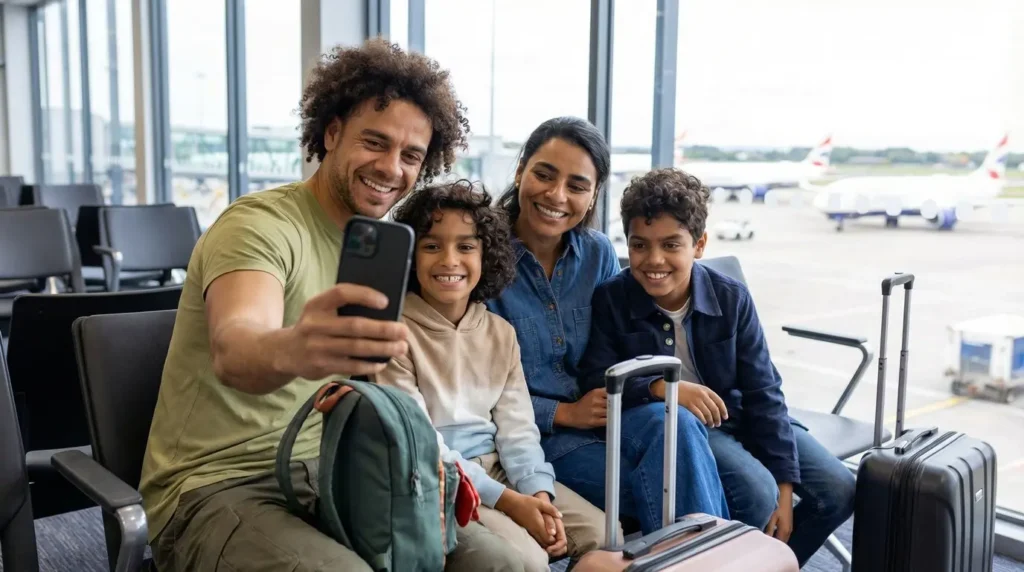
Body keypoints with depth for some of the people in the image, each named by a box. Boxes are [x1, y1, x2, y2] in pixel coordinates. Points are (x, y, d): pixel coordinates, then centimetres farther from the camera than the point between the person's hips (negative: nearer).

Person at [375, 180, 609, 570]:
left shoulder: (501, 333, 9)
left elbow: (517, 429, 4)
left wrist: (538, 494, -15)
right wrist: (506, 500, -19)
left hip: (501, 469, 6)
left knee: (607, 539, -4)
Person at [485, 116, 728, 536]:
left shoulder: (599, 253, 4)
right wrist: (563, 413, -14)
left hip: (593, 413, 4)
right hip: (531, 429, -4)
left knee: (674, 424, -27)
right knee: (653, 490, -25)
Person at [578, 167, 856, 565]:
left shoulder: (732, 298, -10)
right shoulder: (610, 300, -15)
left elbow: (763, 392, -8)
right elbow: (597, 382, -19)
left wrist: (785, 486, -10)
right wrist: (661, 387, -38)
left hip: (738, 415, 4)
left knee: (838, 489, -2)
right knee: (757, 493, -28)